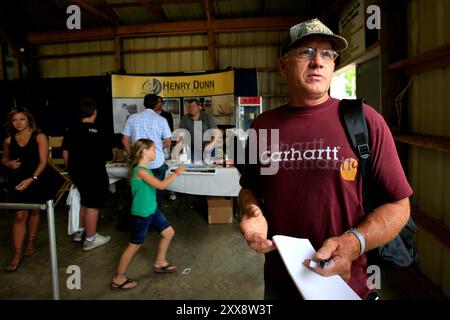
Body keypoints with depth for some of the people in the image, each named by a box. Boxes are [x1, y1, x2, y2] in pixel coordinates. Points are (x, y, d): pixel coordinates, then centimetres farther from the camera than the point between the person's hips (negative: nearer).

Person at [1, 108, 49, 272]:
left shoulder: (39, 137, -7)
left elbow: (43, 161, -11)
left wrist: (32, 179, -21)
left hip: (35, 180, -1)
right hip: (16, 181, 1)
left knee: (34, 211, 13)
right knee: (20, 215, -4)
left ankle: (30, 242, 33)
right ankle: (17, 253, 3)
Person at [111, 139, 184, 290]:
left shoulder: (144, 169, 6)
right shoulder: (140, 170, -25)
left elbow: (156, 185, 9)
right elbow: (160, 185, -27)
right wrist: (176, 173, -19)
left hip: (152, 210, 9)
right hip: (141, 215, -9)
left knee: (168, 232, 17)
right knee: (134, 245, 3)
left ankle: (159, 262, 37)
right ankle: (118, 279, 19)